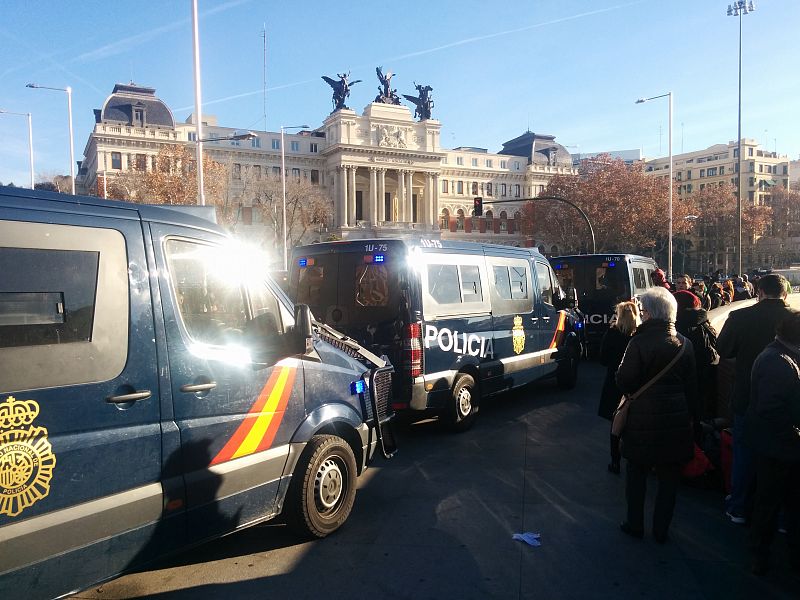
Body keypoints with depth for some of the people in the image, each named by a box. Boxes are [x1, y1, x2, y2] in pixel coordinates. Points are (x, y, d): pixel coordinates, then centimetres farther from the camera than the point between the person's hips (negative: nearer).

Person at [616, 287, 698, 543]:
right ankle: (661, 529, 23)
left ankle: (635, 524, 24)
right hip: (677, 421, 4)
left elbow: (624, 382, -15)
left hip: (643, 421, -4)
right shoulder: (684, 344, -1)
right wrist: (690, 414, 14)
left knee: (637, 473, 14)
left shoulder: (639, 342, -17)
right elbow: (692, 386, 5)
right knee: (669, 477, 15)